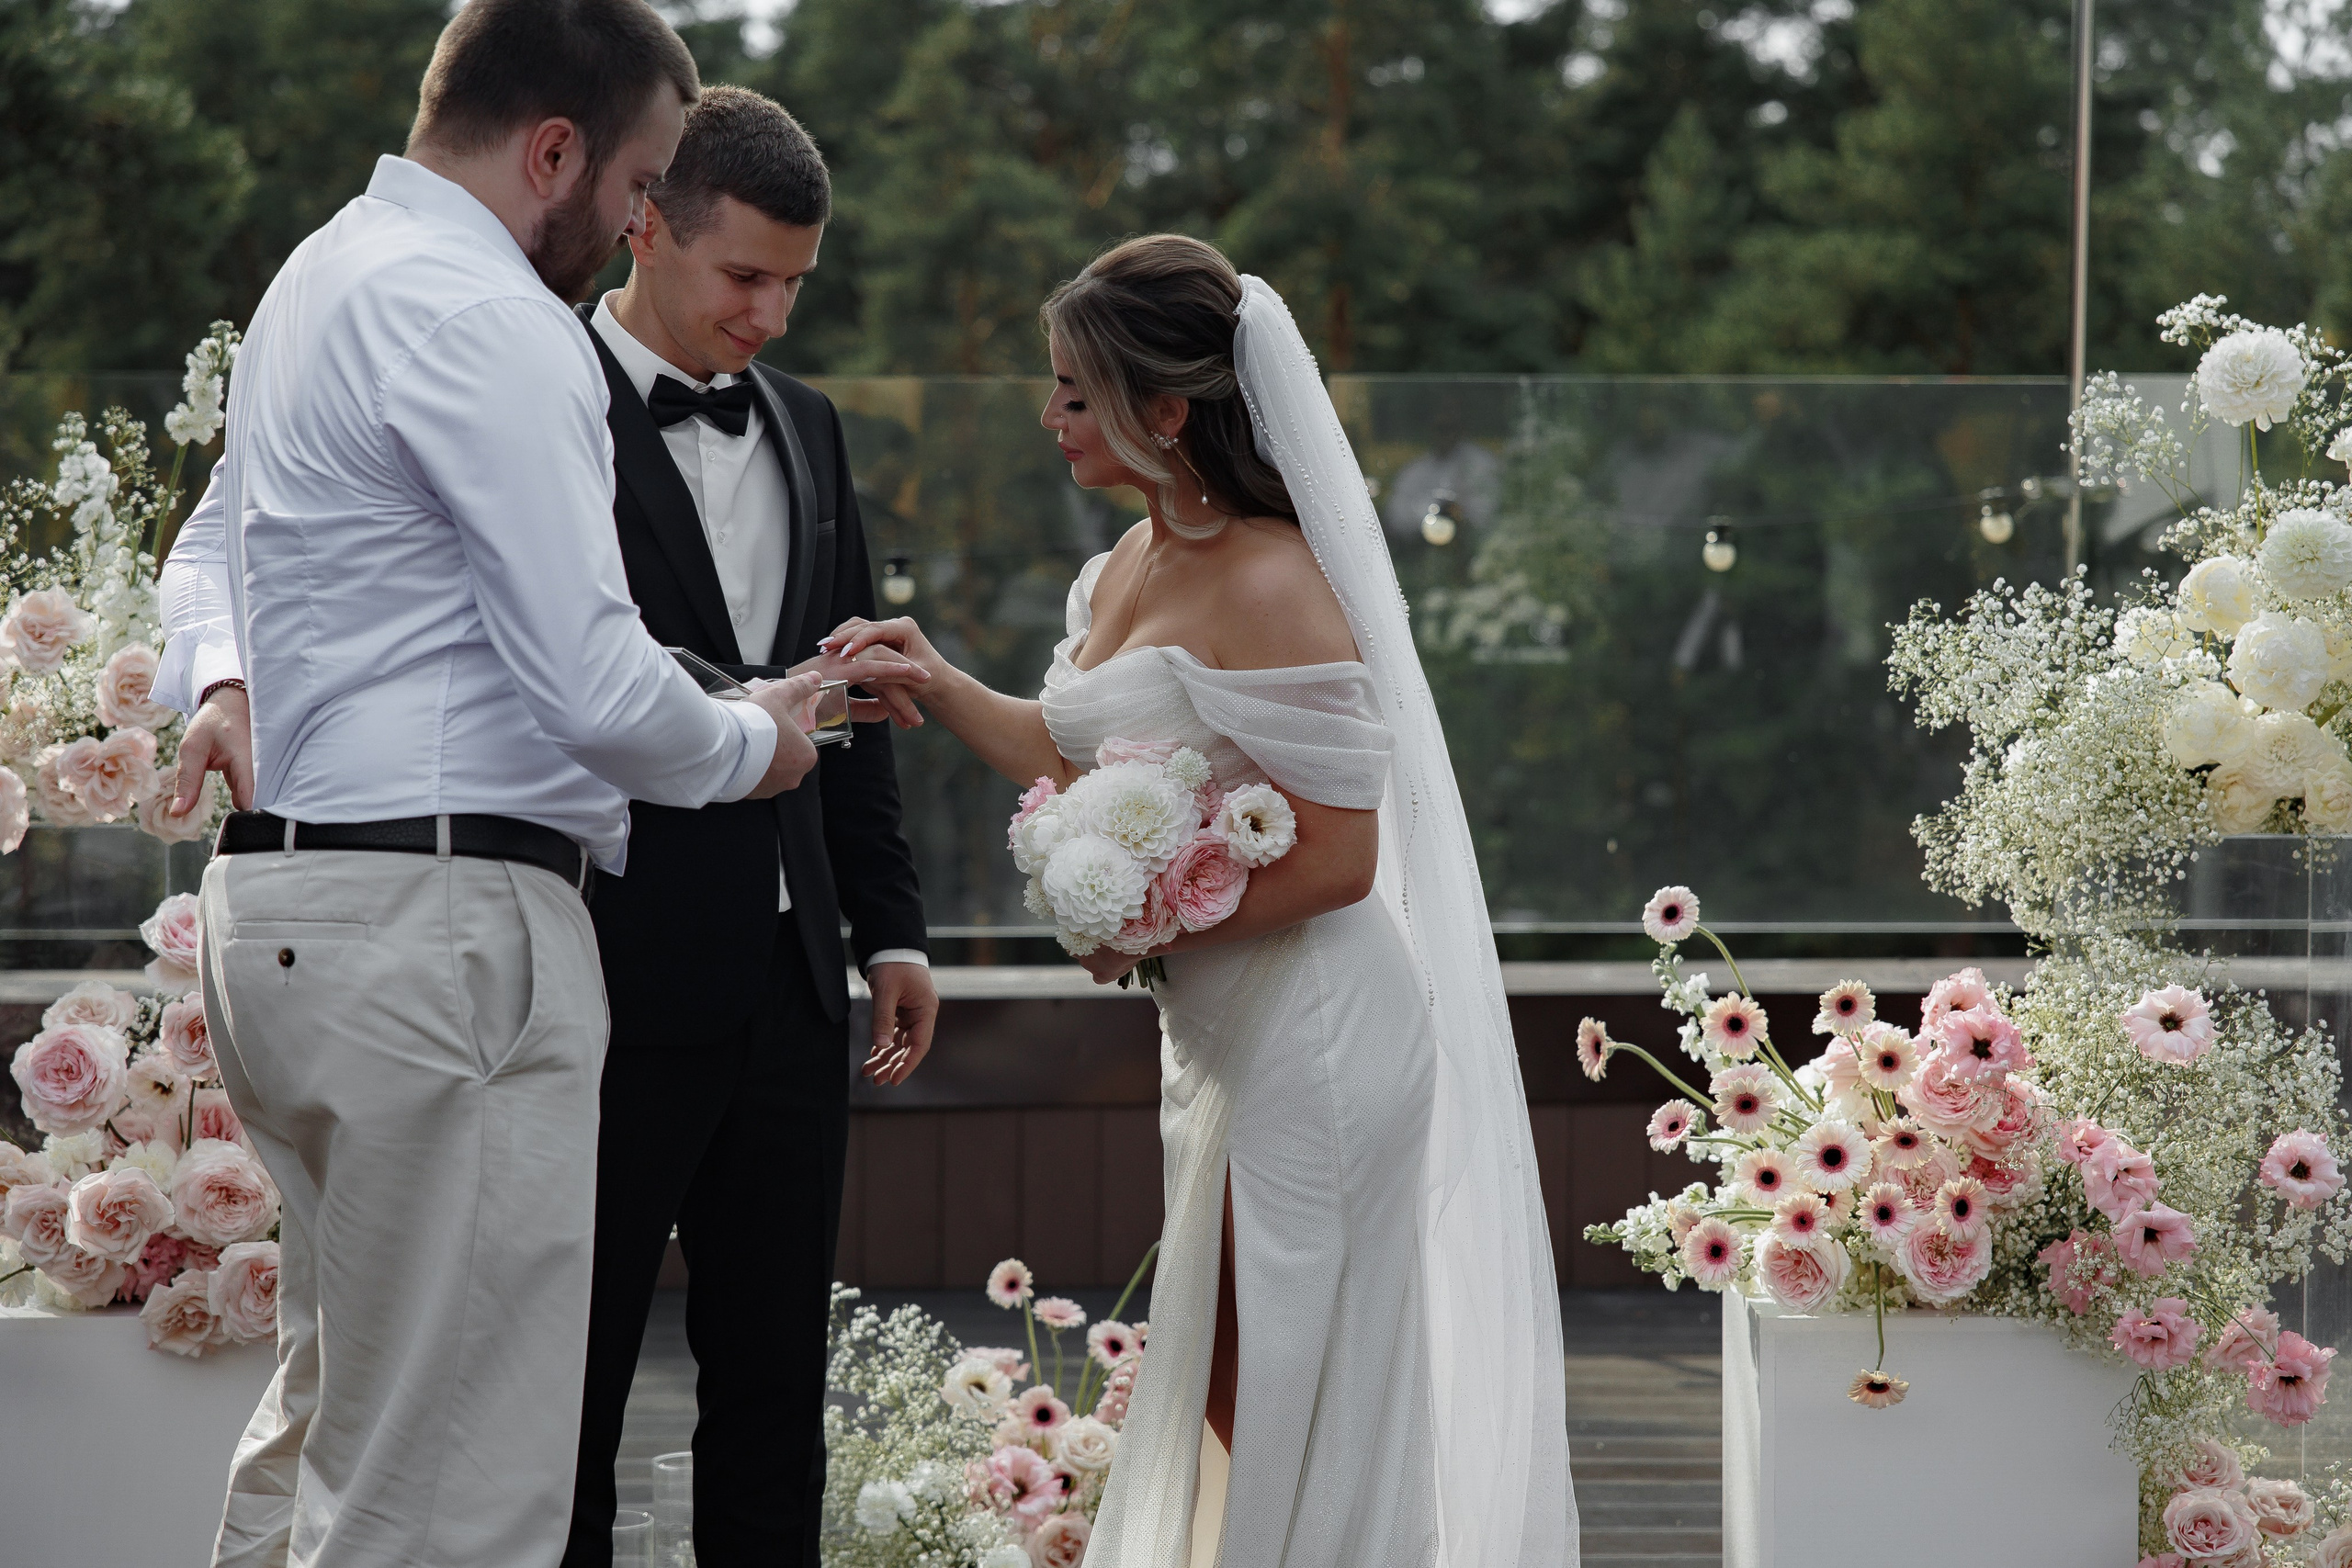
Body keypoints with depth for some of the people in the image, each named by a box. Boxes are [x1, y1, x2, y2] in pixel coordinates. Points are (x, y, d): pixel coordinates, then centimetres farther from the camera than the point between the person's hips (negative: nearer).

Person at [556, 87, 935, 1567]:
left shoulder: (806, 427, 15)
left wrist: (892, 927, 15)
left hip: (787, 983, 7)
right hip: (618, 984, -7)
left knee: (776, 1380, 10)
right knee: (573, 1381, 1)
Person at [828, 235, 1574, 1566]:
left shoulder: (1271, 591, -22)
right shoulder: (1133, 568, 7)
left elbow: (1337, 859, -23)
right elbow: (1082, 759, 19)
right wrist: (942, 686, 6)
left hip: (1315, 1040, -9)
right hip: (1226, 1036, 9)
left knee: (1297, 1414, 0)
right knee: (1227, 1400, 17)